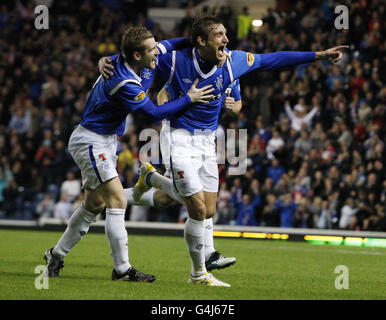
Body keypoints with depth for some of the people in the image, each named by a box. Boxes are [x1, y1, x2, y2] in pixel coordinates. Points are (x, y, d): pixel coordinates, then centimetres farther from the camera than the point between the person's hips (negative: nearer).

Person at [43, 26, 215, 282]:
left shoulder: (123, 60, -4)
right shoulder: (125, 84, -30)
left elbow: (166, 46, 13)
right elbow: (155, 114, -19)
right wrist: (188, 98, -14)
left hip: (105, 141, 10)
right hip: (91, 142, -10)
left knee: (95, 204, 17)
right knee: (117, 201, -13)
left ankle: (56, 255, 28)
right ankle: (122, 269, -10)